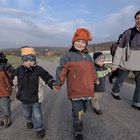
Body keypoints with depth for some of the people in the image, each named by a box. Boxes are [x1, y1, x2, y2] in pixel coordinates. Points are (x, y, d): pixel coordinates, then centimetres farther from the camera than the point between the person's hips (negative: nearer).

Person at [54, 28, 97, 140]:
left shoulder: (88, 57, 9)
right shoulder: (69, 56, -10)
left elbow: (92, 71, 21)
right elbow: (61, 71, -12)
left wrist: (95, 80, 31)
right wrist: (58, 85, -13)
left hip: (87, 91, 6)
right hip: (75, 92, -6)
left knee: (83, 110, 25)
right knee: (78, 114, 5)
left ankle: (78, 120, 53)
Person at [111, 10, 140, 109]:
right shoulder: (129, 33, -12)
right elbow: (120, 49, -9)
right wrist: (115, 63, -10)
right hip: (126, 62, -3)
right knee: (120, 80, 14)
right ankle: (115, 92, 43)